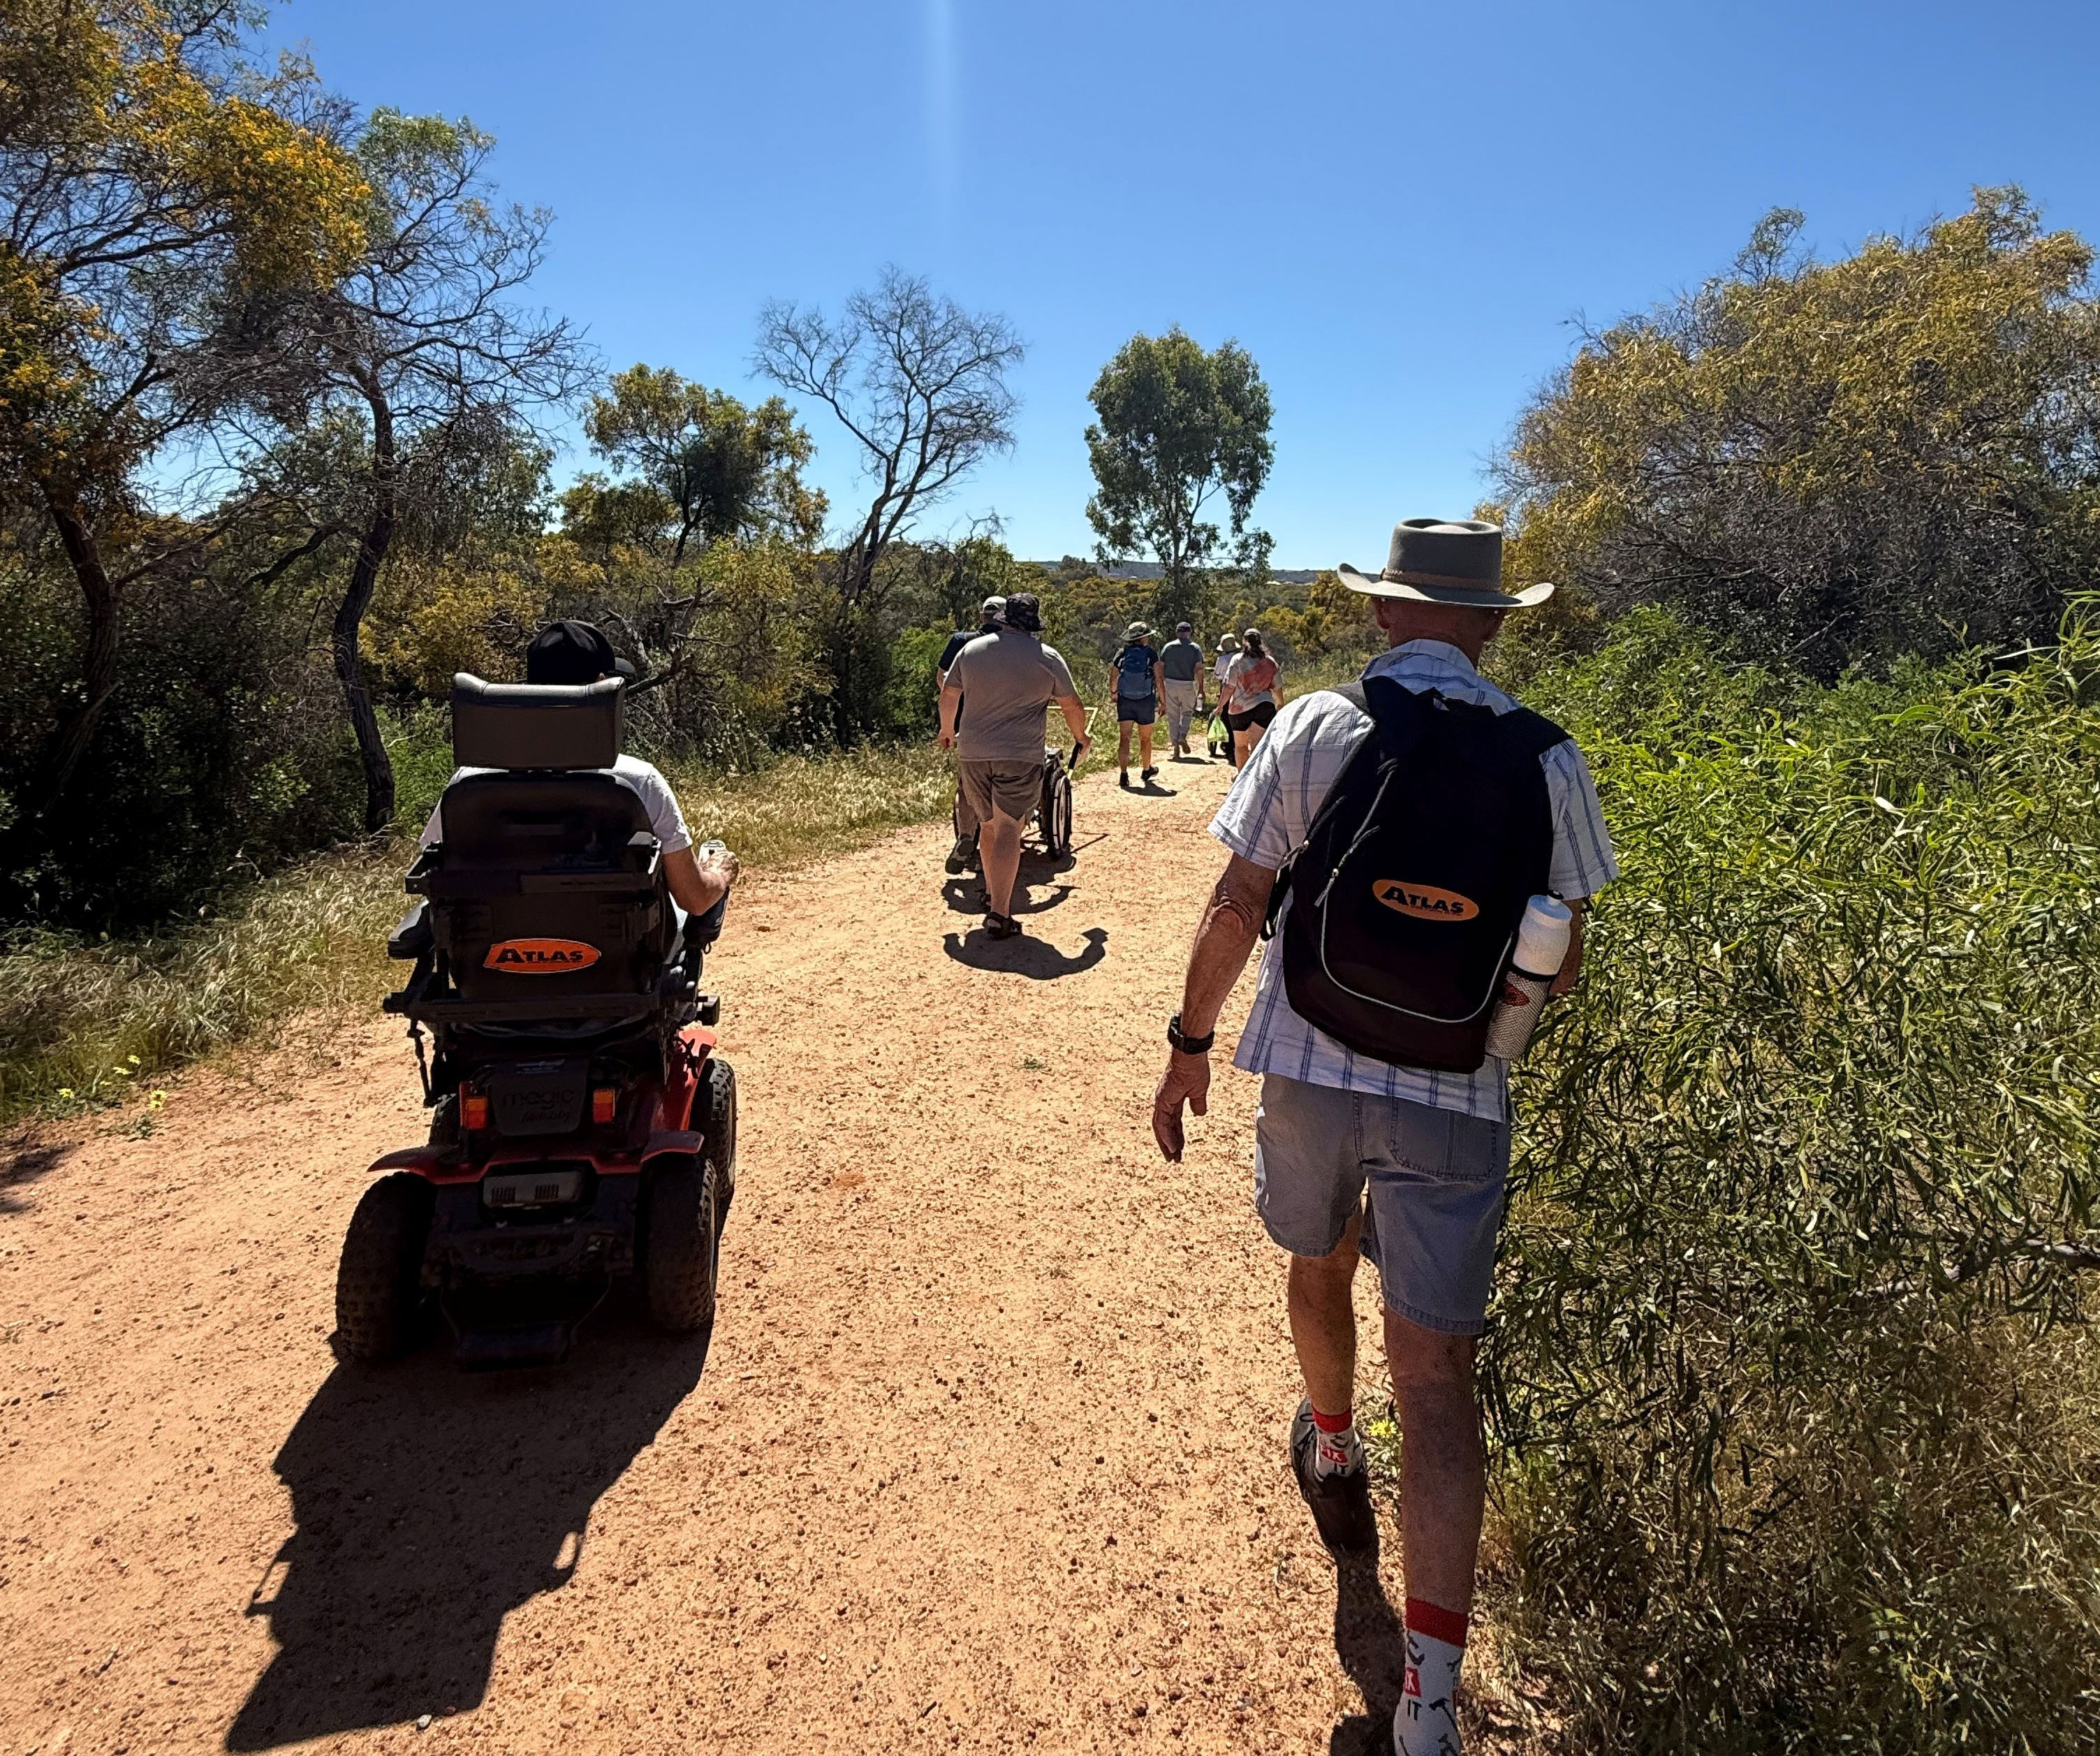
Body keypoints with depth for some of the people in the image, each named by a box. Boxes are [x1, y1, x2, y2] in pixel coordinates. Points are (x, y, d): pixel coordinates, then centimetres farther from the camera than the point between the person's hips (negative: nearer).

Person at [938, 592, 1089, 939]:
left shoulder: (972, 650, 9)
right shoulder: (1048, 658, 1)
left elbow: (948, 696, 17)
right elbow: (1072, 706, 7)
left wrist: (947, 731, 34)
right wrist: (1081, 738, 25)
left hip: (972, 754, 4)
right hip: (1020, 756, -4)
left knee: (990, 825, 19)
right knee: (1008, 829, -9)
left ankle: (992, 893, 31)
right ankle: (999, 914, -18)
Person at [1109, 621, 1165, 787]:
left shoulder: (1121, 655, 1)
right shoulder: (1151, 654, -5)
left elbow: (1114, 680, 5)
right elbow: (1158, 680, -7)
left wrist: (1115, 694, 25)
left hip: (1124, 701, 1)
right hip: (1146, 701, -1)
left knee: (1124, 738, -1)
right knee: (1145, 739, 15)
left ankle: (1123, 774, -13)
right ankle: (1146, 770, 31)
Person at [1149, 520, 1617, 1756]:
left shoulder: (1309, 729, -7)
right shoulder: (1544, 760, -5)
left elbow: (1236, 910, -7)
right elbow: (1561, 966, 1)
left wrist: (1191, 1040, 6)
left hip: (1308, 1066, 1)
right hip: (1454, 1096, 0)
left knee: (1319, 1265, 28)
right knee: (1437, 1376, 6)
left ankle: (1334, 1458, 53)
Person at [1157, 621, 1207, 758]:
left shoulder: (1167, 647, 5)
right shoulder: (1195, 648, 0)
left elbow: (1160, 668, 4)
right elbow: (1199, 669, -6)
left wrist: (1161, 686, 10)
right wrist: (1201, 688, -1)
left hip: (1170, 684, 1)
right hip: (1187, 685, -1)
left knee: (1173, 715, 7)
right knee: (1187, 712, 14)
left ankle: (1175, 744, 6)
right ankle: (1183, 736, -8)